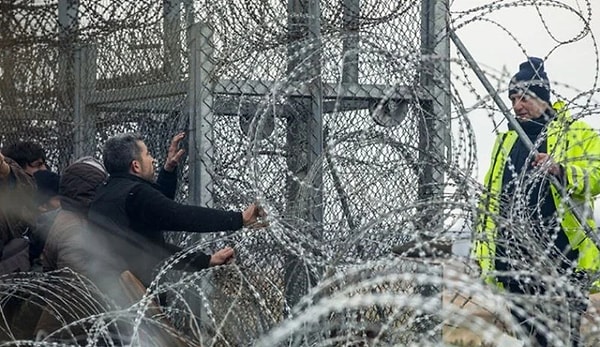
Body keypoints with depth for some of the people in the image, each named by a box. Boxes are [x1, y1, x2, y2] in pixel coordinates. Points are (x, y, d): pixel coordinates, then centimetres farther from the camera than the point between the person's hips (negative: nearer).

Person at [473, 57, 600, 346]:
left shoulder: (576, 133, 3)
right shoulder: (505, 140, 20)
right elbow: (490, 197, 22)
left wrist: (561, 171, -29)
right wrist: (483, 246, 15)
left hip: (563, 255, -5)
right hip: (516, 258, 6)